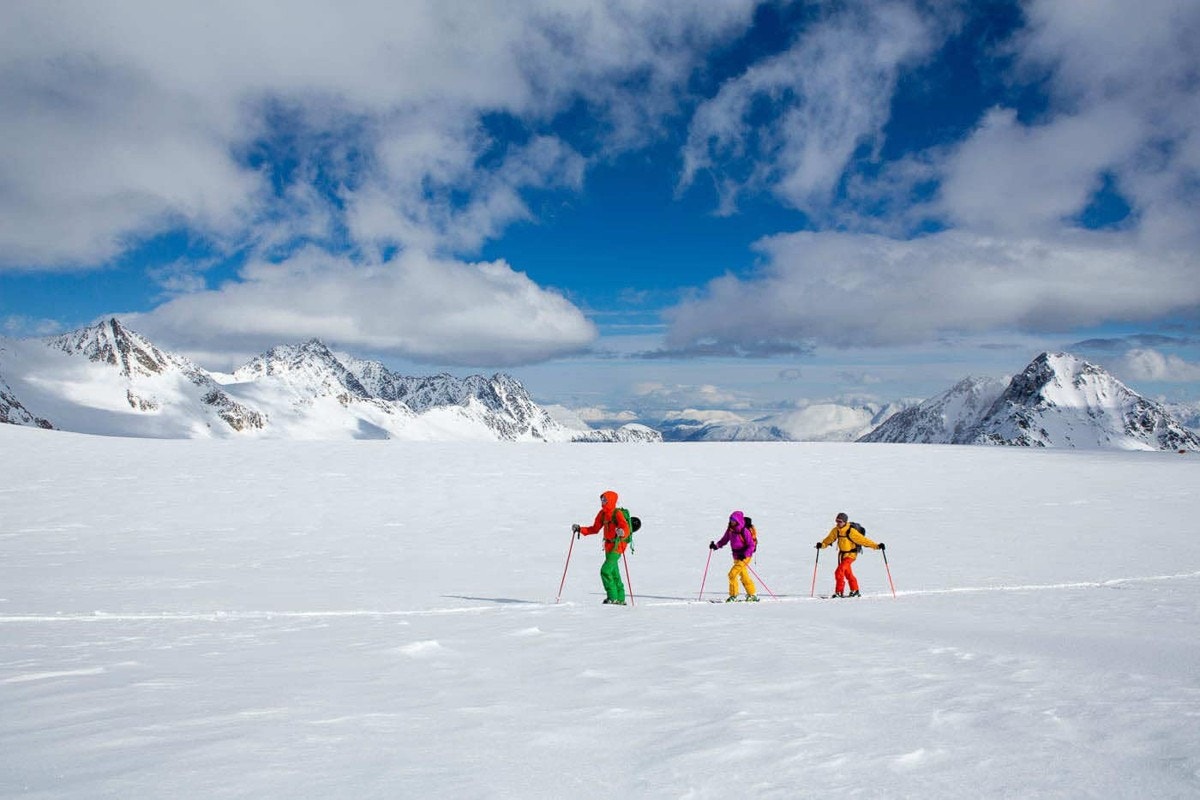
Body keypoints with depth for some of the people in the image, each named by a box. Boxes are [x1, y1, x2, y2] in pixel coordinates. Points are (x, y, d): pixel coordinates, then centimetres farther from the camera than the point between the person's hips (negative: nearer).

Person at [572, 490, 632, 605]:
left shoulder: (617, 514, -15)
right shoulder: (602, 513, 8)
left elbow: (626, 529, -25)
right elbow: (595, 529, 16)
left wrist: (622, 533, -48)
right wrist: (580, 529, 7)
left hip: (618, 545, -8)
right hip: (608, 545, 8)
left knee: (605, 571, -16)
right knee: (614, 573, 13)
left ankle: (613, 597, -9)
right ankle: (620, 598, 22)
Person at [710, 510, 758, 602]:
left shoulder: (744, 531, -19)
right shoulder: (730, 529, 2)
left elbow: (751, 545, -17)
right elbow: (725, 539, 12)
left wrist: (744, 555, -29)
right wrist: (716, 545, -4)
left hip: (745, 556, -8)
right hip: (736, 556, 8)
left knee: (732, 574, -14)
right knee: (744, 576, 16)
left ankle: (733, 595, -4)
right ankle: (752, 595, 29)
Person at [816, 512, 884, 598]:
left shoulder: (851, 531, -25)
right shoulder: (836, 530, -5)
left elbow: (863, 539, -23)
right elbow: (830, 538, 4)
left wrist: (876, 546, -25)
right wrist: (822, 544, -15)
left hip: (850, 554, -8)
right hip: (842, 554, 8)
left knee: (839, 572, -18)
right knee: (848, 573, 19)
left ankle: (839, 592, -10)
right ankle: (854, 590, 35)